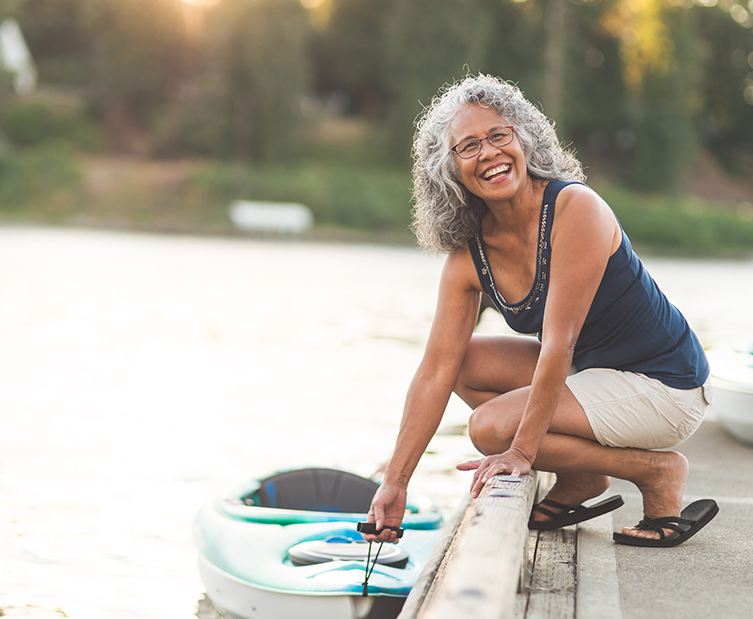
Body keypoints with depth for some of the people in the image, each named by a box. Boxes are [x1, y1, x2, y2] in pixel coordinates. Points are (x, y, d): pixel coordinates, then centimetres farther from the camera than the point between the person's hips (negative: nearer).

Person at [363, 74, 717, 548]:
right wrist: (395, 483, -6)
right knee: (468, 363, 1)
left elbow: (559, 342, -26)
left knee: (492, 427, -19)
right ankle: (582, 480, 8)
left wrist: (522, 451, -26)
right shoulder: (468, 256, -3)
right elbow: (435, 372, -3)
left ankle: (658, 473, -4)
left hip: (663, 385, -7)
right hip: (589, 371, 8)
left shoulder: (575, 209, -24)